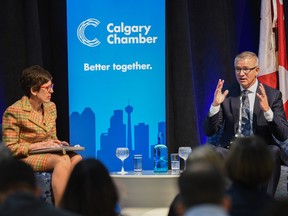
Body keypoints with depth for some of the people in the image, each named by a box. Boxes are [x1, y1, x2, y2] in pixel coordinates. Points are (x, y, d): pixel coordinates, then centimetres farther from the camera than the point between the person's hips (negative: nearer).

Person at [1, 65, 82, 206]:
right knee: (63, 160, -32)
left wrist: (57, 143, -3)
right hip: (24, 159, -7)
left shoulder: (51, 107, 10)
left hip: (47, 154, 7)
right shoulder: (14, 112, -12)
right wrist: (38, 145, -19)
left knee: (76, 158, -24)